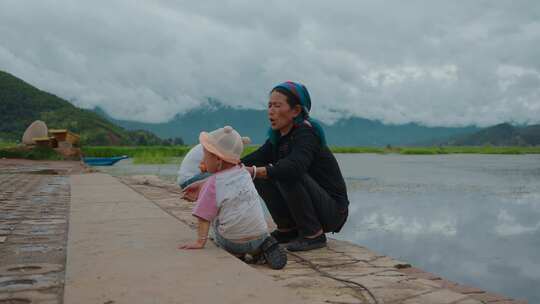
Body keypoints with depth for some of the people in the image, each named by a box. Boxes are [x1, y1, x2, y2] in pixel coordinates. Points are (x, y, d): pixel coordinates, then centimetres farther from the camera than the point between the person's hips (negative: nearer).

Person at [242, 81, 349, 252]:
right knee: (262, 176, -1)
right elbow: (255, 159, -3)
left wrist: (253, 172, -48)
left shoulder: (306, 133, -21)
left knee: (287, 176, -30)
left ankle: (314, 234, -16)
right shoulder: (278, 137, 5)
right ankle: (288, 229, 7)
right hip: (314, 206, 8)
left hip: (333, 210, -8)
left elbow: (295, 167, -40)